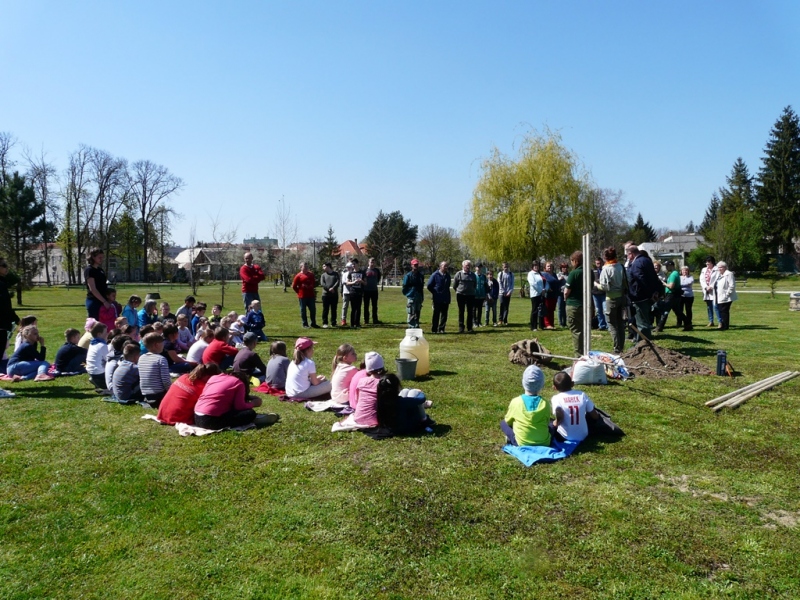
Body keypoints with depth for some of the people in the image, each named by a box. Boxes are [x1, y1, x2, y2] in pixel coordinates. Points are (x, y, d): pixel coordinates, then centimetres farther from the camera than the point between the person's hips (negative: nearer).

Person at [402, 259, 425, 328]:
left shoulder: (420, 275, 12)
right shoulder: (408, 275, -4)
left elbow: (422, 286, 16)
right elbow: (404, 286, -1)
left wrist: (422, 296, 12)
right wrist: (407, 294, 0)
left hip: (419, 297, 5)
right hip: (411, 297, -5)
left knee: (417, 313, 11)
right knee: (411, 314, -4)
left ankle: (417, 327, 18)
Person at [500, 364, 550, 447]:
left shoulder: (515, 402, -12)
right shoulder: (545, 403, -10)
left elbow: (508, 421, 4)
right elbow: (547, 422, 6)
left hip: (522, 444, 0)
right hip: (544, 443, 1)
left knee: (503, 423, 18)